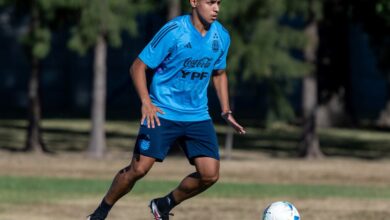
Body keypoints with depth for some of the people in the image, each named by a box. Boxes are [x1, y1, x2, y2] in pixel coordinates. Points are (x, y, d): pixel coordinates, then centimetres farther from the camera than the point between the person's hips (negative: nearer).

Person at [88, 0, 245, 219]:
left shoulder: (221, 36, 1)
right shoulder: (173, 31, -15)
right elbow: (138, 66, -11)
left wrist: (226, 111, 9)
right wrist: (146, 101, -25)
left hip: (198, 116, 5)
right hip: (162, 114, -5)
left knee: (210, 174, -8)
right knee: (139, 168, -10)